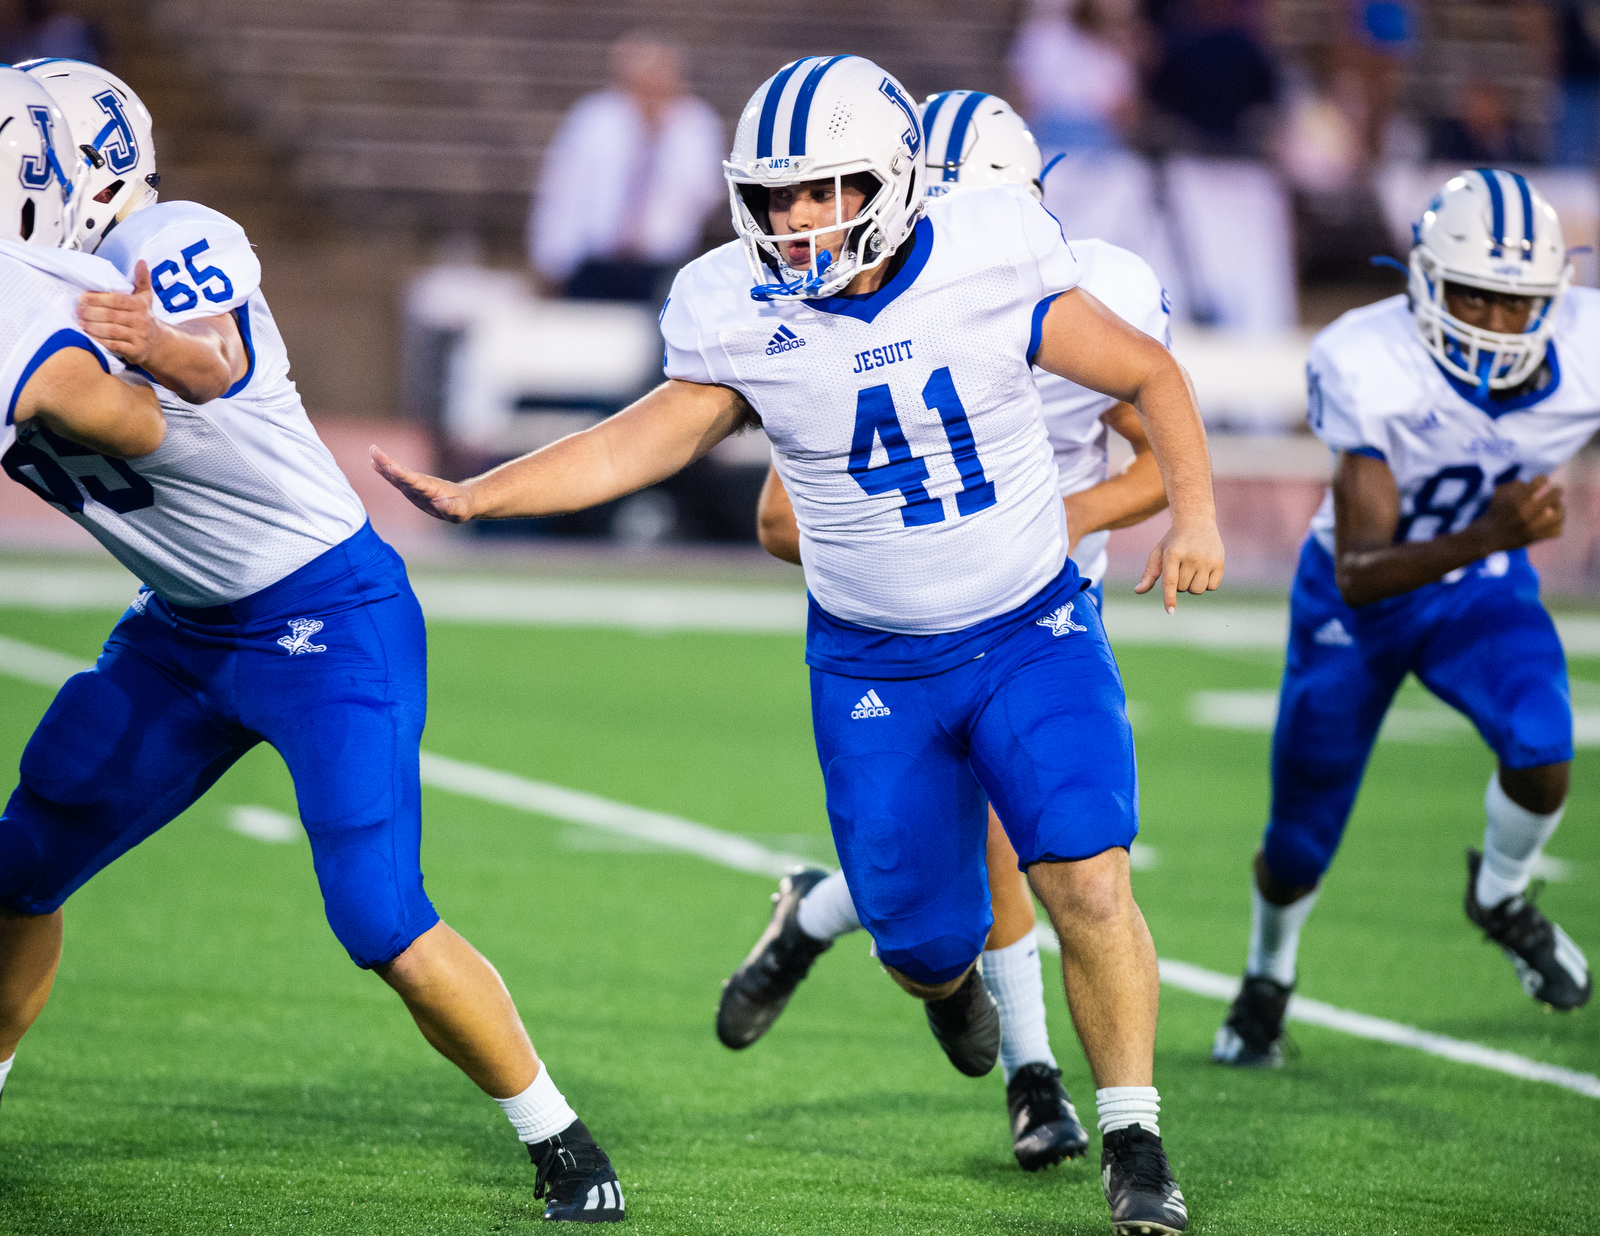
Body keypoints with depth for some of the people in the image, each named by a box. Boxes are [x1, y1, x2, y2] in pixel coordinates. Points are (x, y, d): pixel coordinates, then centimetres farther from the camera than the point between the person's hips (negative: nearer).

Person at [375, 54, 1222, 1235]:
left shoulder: (994, 263, -16)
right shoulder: (744, 314, -12)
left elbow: (1148, 373, -4)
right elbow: (648, 438, -1)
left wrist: (1196, 514, -17)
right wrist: (478, 493, -10)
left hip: (1032, 636, -1)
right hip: (877, 668, 1)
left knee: (1089, 884, -18)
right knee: (921, 937, 3)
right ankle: (945, 965, 43)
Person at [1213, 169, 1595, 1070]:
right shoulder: (1371, 368, -35)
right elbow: (1359, 577, -39)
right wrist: (1489, 536, -52)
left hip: (1483, 588, 2)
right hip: (1357, 598, -2)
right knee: (1299, 851, 8)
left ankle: (1501, 896, 9)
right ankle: (1269, 978, 43)